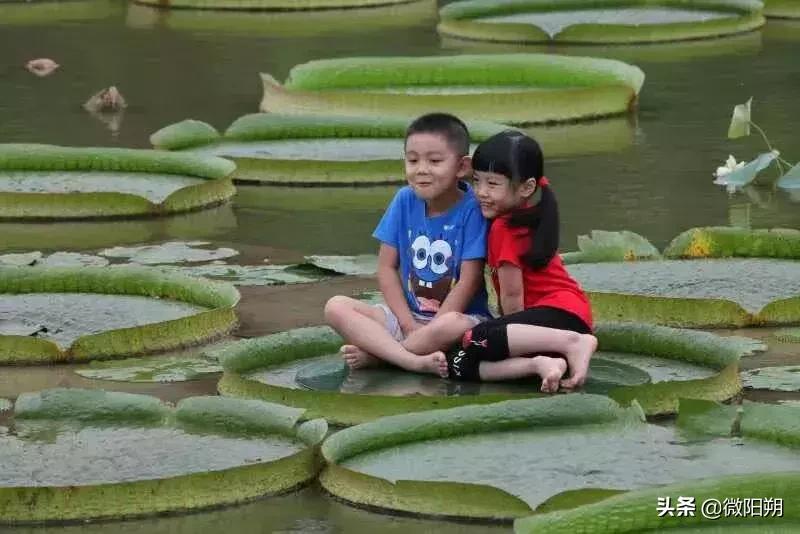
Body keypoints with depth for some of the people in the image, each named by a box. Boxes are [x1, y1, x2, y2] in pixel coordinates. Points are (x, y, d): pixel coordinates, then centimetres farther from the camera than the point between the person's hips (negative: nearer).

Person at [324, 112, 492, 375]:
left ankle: (374, 352, -19)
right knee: (336, 307, -15)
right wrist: (409, 325, -9)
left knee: (456, 326, -40)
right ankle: (414, 361, -31)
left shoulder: (471, 209, -13)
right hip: (407, 313, 5)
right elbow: (387, 267, 2)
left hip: (457, 313, -5)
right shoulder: (405, 201, 0)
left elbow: (468, 281, -15)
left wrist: (429, 331, -18)